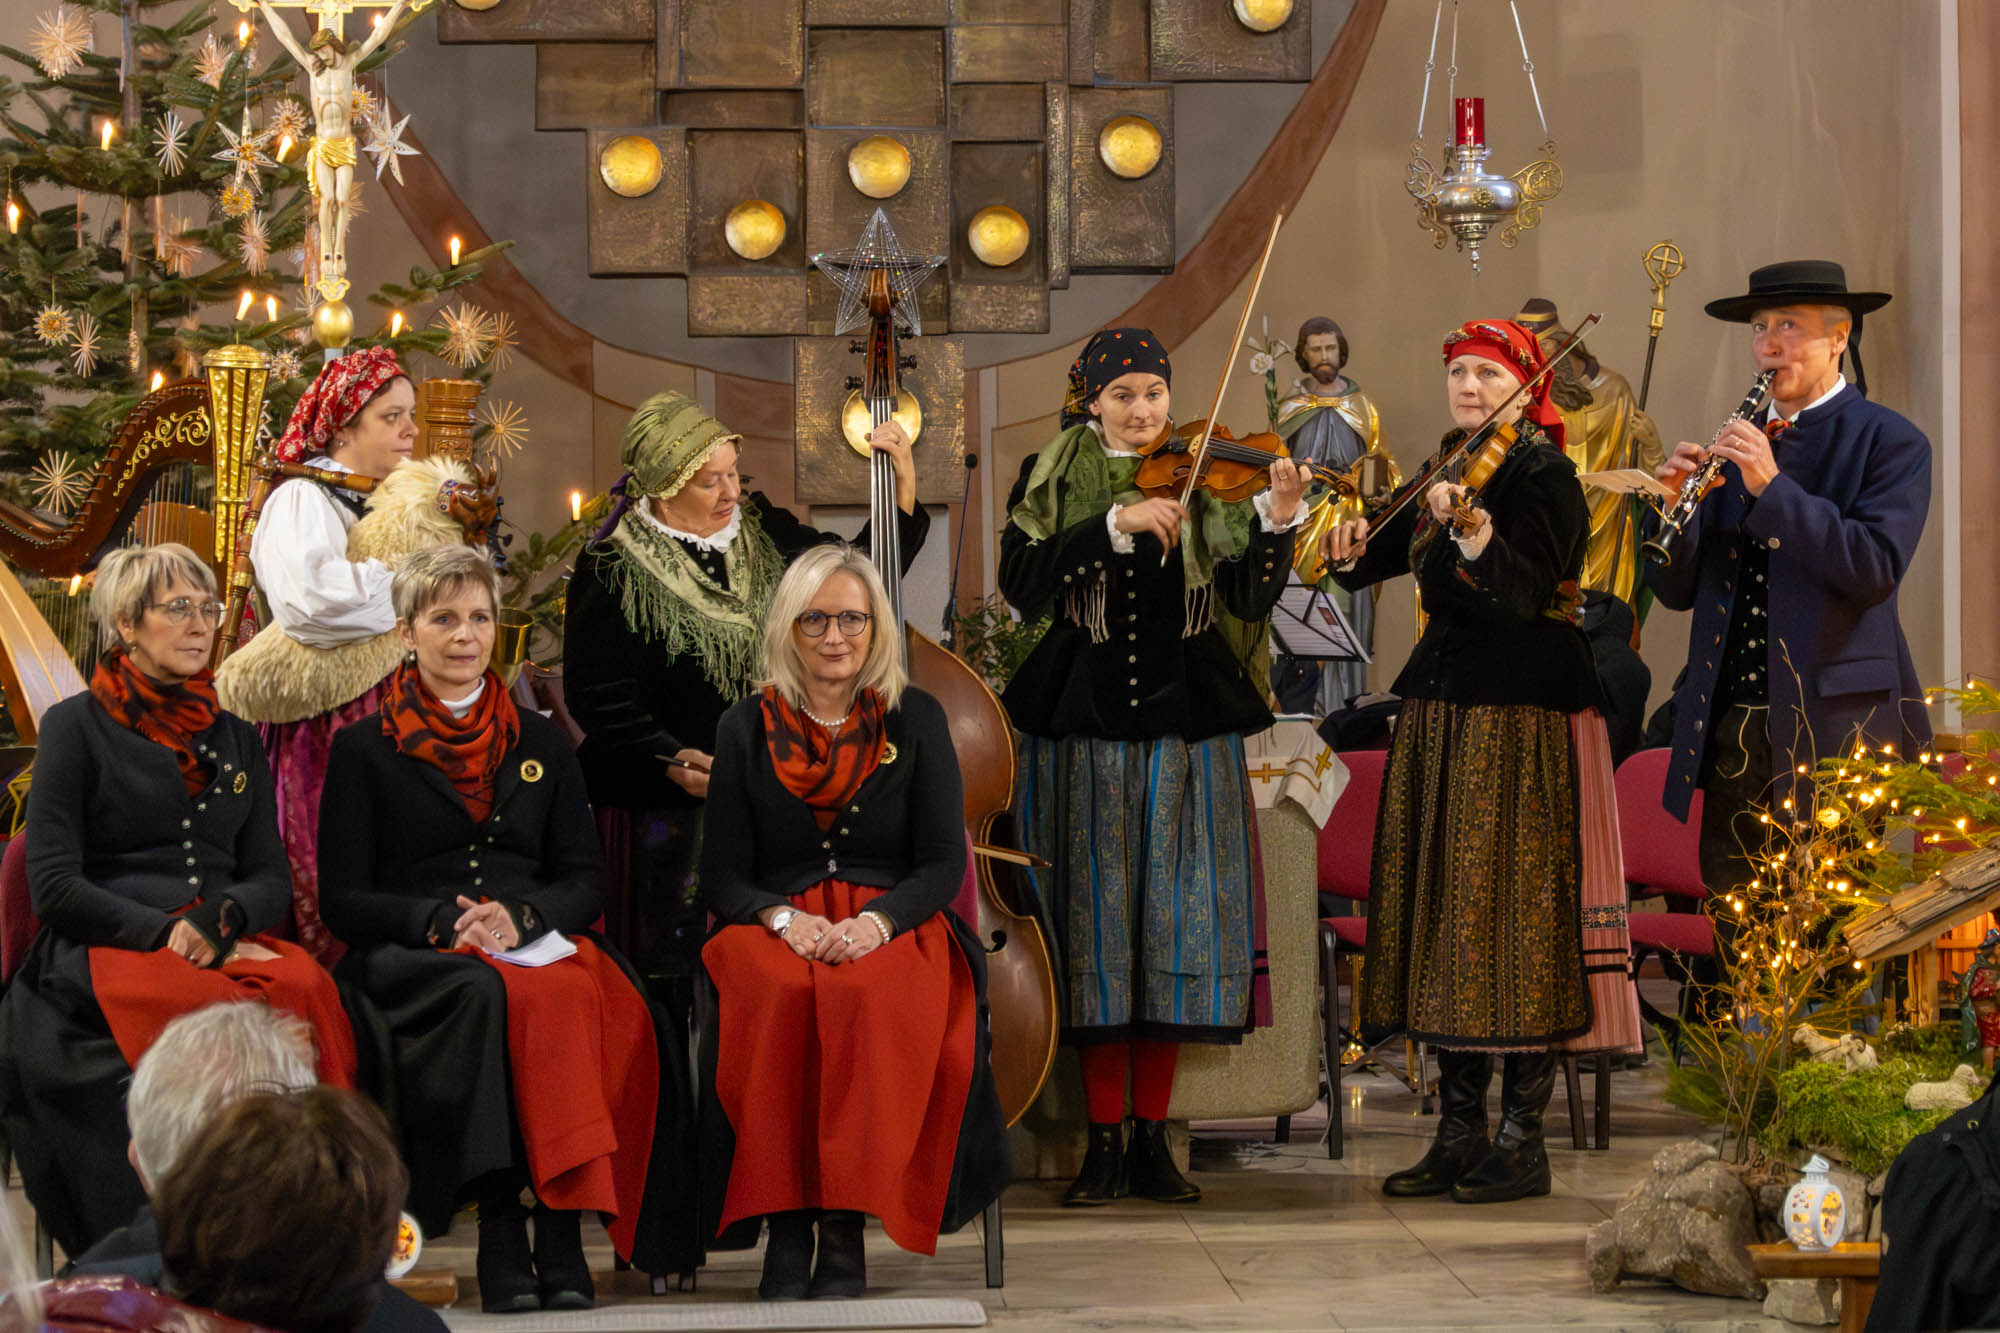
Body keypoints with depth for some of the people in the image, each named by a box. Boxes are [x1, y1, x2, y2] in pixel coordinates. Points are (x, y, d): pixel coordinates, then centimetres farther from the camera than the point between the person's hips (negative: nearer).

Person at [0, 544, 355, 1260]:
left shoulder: (235, 737, 23)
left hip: (231, 950, 4)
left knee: (307, 988, -32)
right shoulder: (76, 726, 8)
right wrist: (167, 933, -11)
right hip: (106, 952, -4)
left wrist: (220, 918, -6)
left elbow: (270, 877, 18)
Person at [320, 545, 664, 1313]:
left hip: (537, 948, 2)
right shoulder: (365, 750, 15)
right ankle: (500, 1229, -40)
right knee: (485, 992, -39)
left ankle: (562, 1226, -40)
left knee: (577, 994, -36)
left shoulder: (540, 744, 23)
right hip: (408, 962, -2)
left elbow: (584, 883, 15)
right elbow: (342, 900, 6)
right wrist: (441, 922, -12)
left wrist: (519, 917, -8)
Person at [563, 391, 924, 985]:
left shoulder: (760, 531, 8)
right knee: (679, 963, 0)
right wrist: (671, 761, -22)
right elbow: (596, 698, -10)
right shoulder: (613, 574, -8)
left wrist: (903, 484, 1)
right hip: (665, 811, -5)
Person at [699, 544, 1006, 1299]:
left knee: (866, 996, -37)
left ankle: (846, 1224, -32)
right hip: (779, 924, 1)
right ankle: (786, 1221, -31)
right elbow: (722, 878, 8)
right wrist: (784, 918, -13)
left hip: (893, 927, -1)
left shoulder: (915, 721, 10)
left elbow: (943, 863, 4)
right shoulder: (748, 729, 11)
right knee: (777, 994, -36)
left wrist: (877, 920, -16)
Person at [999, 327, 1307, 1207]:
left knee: (1173, 922, 0)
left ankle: (1152, 1139, 7)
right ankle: (1103, 1142, 5)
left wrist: (1276, 519, -23)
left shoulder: (1205, 481, 6)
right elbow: (1023, 584, -13)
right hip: (1083, 726, -1)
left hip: (1185, 727, 1)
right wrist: (1116, 523, -21)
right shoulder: (1051, 480, 4)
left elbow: (1250, 599, -6)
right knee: (1095, 924, -1)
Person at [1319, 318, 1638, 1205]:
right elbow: (1371, 560, 19)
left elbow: (1524, 591, -22)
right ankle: (1459, 1133, 12)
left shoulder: (1543, 474, -8)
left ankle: (1522, 1141, -4)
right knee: (1443, 911, 7)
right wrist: (1352, 544, -3)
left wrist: (1470, 529, -36)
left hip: (1519, 717, -8)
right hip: (1441, 710, 8)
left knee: (1512, 913, -8)